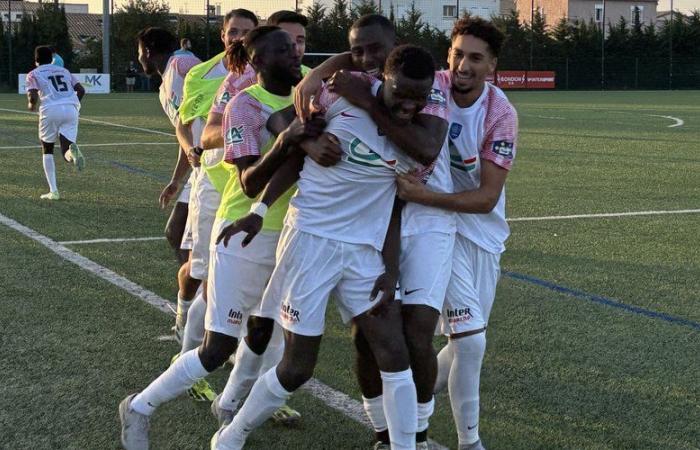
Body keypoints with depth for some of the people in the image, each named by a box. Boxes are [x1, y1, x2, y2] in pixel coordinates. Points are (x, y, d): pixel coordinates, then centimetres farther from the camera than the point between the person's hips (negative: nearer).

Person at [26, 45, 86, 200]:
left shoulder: (34, 74, 13)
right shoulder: (64, 71, 26)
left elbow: (33, 98, -1)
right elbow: (81, 90, 17)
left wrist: (31, 106, 20)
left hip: (51, 111, -2)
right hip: (71, 109, 2)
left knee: (47, 150, 19)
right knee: (67, 154, 4)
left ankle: (53, 191, 10)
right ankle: (72, 150, -36)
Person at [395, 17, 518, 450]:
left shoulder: (501, 114, -16)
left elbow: (487, 198, -20)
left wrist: (425, 196, -31)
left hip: (484, 233, 3)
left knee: (467, 340, 14)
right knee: (471, 339, -12)